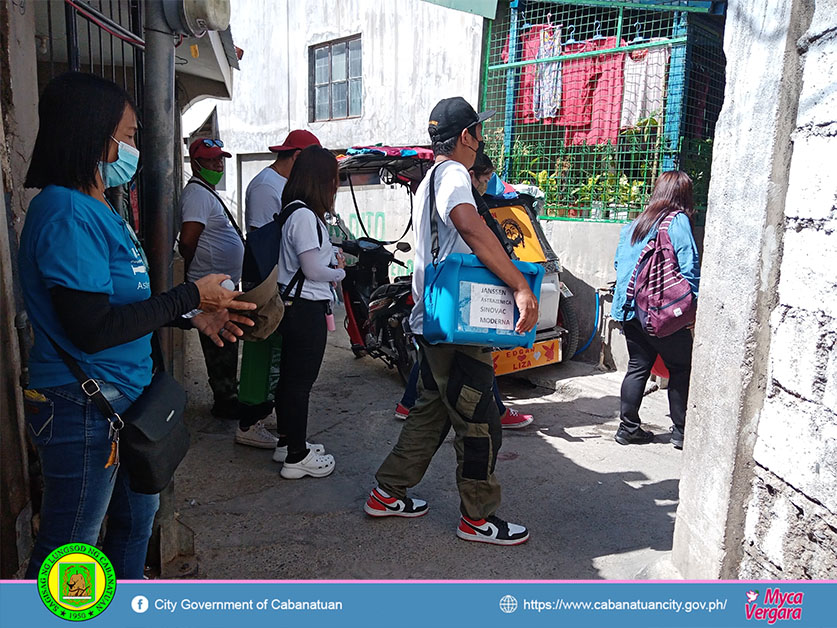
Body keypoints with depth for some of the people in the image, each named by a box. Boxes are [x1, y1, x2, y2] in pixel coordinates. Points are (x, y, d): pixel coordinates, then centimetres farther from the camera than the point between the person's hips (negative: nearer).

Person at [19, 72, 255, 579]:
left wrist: (193, 319, 8)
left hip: (125, 399, 10)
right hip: (84, 407, -10)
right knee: (70, 545, 8)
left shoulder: (99, 210, 11)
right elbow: (92, 328, -26)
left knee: (138, 513, 25)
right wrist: (190, 296, -18)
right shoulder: (67, 213, -20)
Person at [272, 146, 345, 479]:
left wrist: (332, 262, 6)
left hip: (292, 305, 10)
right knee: (301, 382, -1)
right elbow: (313, 269, -20)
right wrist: (340, 272, -3)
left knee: (289, 377, 18)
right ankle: (297, 457, 11)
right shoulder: (304, 215, -18)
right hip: (306, 308, -10)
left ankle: (287, 442, 33)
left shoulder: (294, 211, 13)